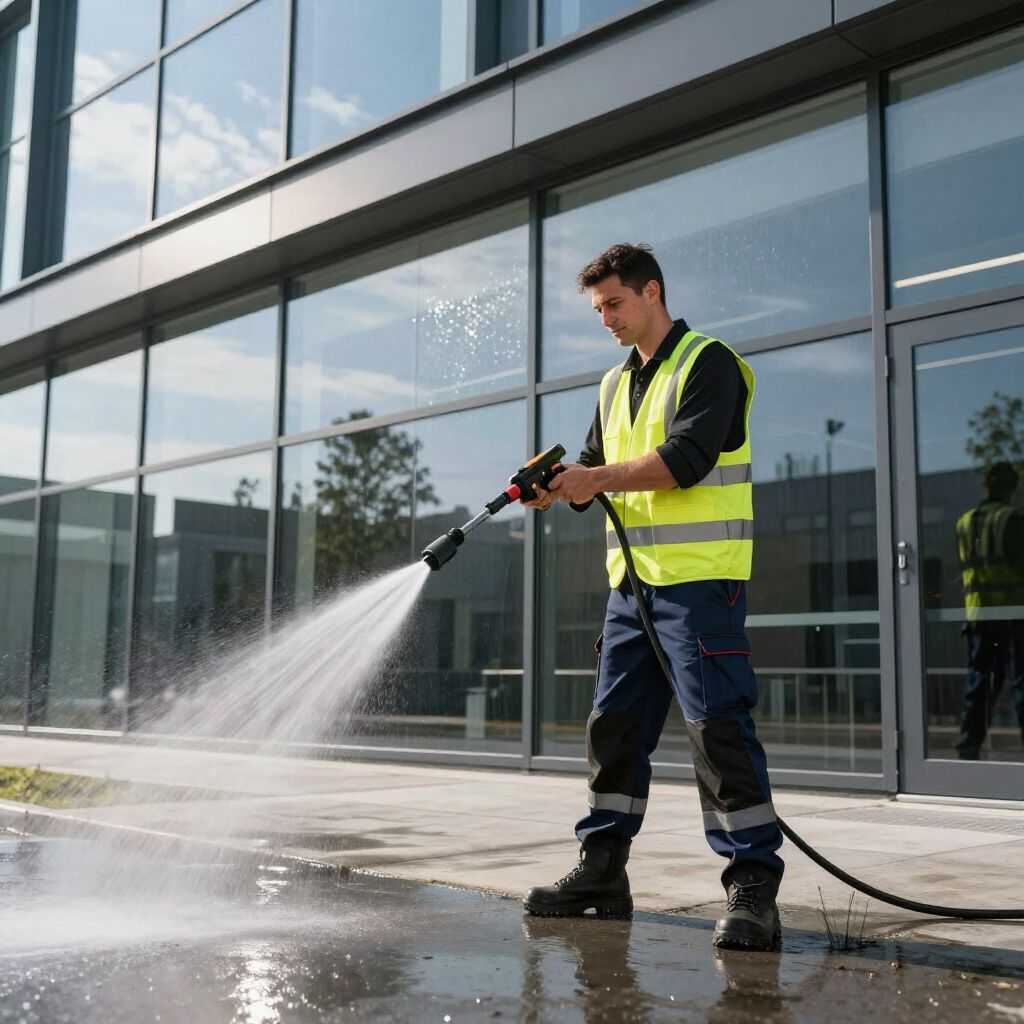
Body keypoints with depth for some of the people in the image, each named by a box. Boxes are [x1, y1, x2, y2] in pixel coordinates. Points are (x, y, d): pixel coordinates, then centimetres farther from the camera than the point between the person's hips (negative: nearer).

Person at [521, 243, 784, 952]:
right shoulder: (617, 386, 22)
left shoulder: (708, 362, -4)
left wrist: (599, 479, -15)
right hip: (632, 580, 8)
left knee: (717, 726, -11)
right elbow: (597, 469, 18)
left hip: (700, 579, -8)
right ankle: (603, 872, 19)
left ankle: (754, 887, -5)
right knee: (615, 726, 9)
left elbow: (686, 459, -16)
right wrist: (559, 485, -3)